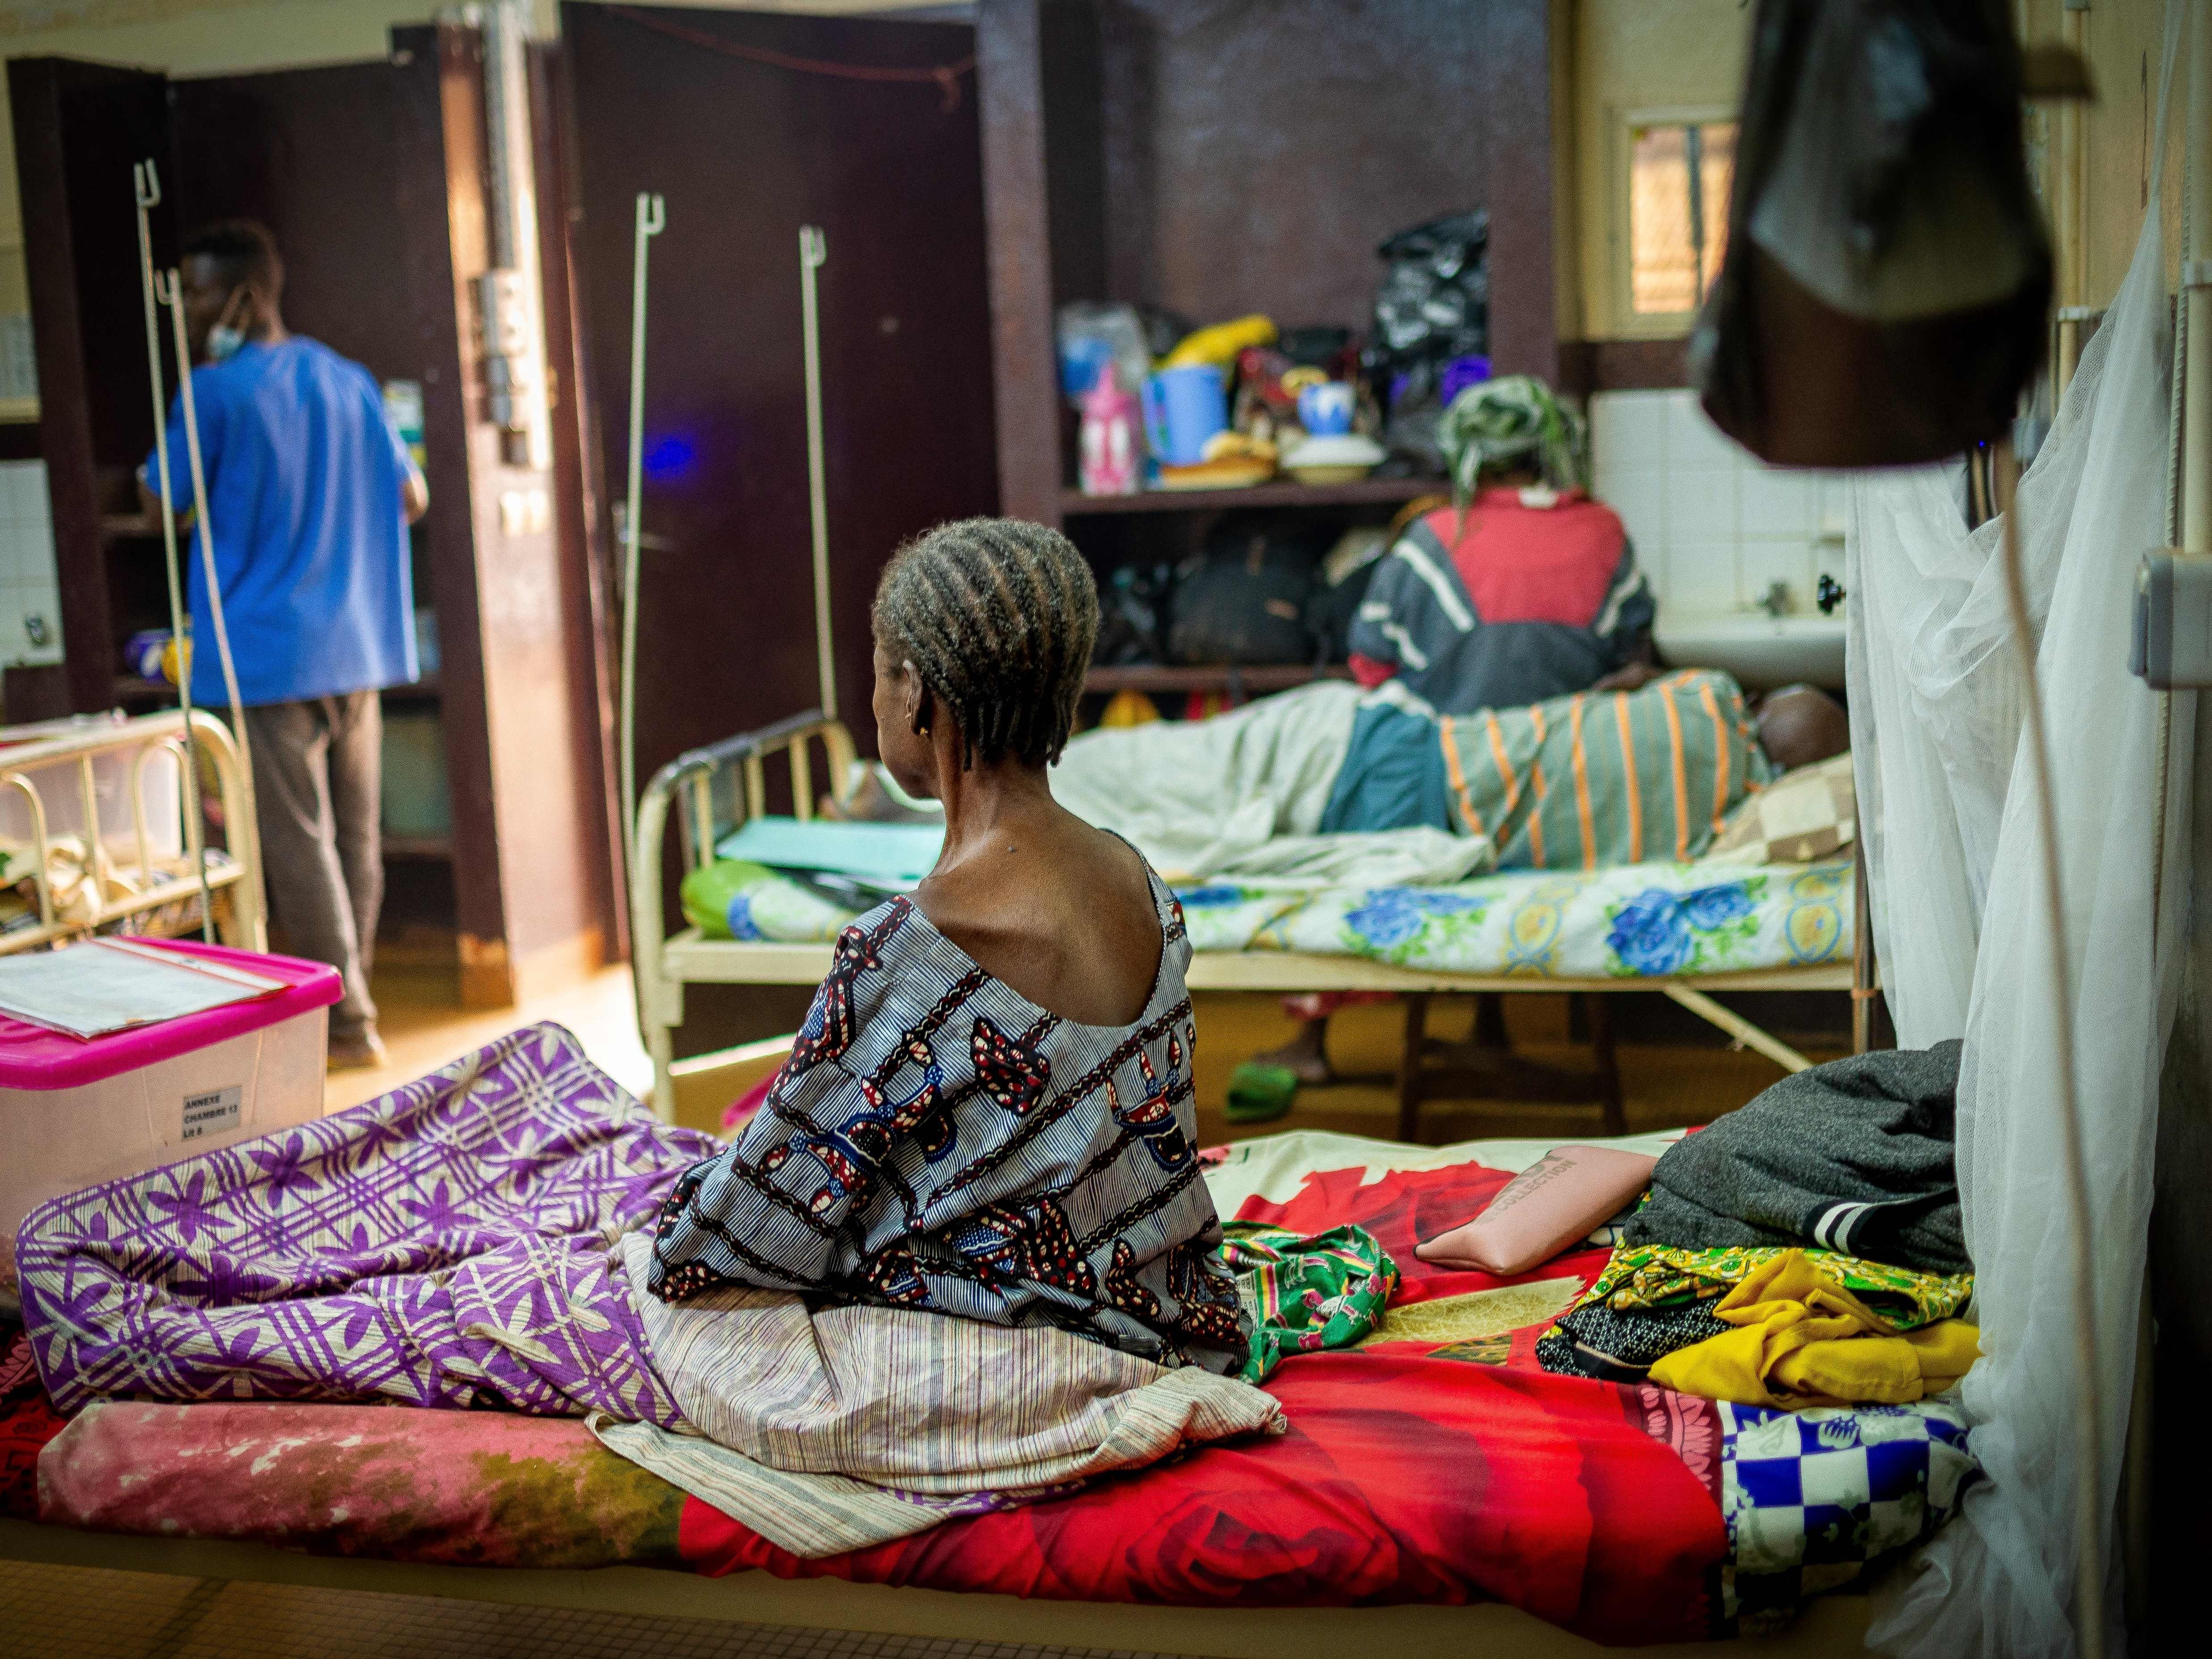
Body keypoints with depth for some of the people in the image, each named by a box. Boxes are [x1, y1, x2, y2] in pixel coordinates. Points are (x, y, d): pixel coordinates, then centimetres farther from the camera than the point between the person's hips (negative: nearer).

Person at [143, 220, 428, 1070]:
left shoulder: (216, 392, -10)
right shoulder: (347, 381, 9)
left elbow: (162, 503, 2)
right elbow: (411, 497, 16)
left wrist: (206, 370, 3)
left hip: (264, 653, -6)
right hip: (354, 649, 6)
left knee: (300, 846, -2)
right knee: (354, 838, 11)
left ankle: (348, 1022, 0)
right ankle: (348, 995, 20)